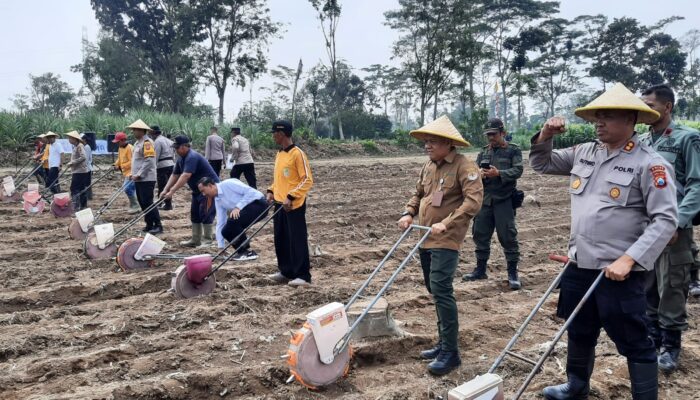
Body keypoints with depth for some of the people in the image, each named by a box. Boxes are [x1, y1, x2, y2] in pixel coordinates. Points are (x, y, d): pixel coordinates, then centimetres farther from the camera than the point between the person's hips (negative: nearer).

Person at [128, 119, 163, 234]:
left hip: (146, 179, -10)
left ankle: (158, 226, -6)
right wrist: (133, 174, 13)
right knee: (142, 203, 11)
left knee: (148, 203, -10)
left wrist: (139, 175, -20)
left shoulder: (147, 142, -14)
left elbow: (149, 161, -22)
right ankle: (149, 225, 17)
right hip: (139, 179, 10)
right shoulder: (137, 142, 16)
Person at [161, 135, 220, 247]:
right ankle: (195, 240, 18)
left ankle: (207, 241, -3)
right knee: (194, 214, 11)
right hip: (198, 189, 10)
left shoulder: (192, 157, -25)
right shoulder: (181, 159, 6)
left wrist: (172, 191, -36)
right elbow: (175, 175, 7)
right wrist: (165, 190, -5)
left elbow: (185, 176, -34)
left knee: (205, 214, -10)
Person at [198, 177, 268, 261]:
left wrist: (238, 207, -24)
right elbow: (220, 223, 10)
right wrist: (221, 247, 9)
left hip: (258, 204, -9)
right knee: (226, 231, -4)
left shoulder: (228, 184, -16)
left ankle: (248, 252, -12)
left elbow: (250, 192, -21)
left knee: (232, 221, -26)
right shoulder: (217, 200, 9)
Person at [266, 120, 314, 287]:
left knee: (297, 240, -4)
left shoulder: (297, 154, -13)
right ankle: (286, 272, 26)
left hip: (294, 205, -9)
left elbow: (307, 180, -16)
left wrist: (291, 196, -21)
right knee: (281, 240, 14)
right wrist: (271, 191, 6)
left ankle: (303, 275, 3)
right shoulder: (279, 154, 12)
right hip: (280, 204, 9)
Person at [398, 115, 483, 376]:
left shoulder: (464, 166, -12)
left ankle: (451, 352, -4)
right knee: (434, 290, 14)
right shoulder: (428, 166, 13)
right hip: (426, 239, 9)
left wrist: (446, 224, -27)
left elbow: (474, 200, -21)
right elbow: (418, 194, 23)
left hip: (446, 240, -8)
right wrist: (409, 213, 3)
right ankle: (444, 343, 27)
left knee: (441, 290, -14)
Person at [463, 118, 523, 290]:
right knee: (480, 234, 10)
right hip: (485, 200, 5)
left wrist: (498, 173, -25)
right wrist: (479, 174, -14)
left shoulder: (513, 150, 1)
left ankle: (513, 273, 6)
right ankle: (480, 269, 24)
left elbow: (517, 171, -10)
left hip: (504, 201, -5)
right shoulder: (483, 152, 16)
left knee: (508, 236, -4)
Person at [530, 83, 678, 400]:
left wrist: (628, 259, -24)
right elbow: (542, 164, 19)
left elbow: (665, 220, -16)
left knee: (633, 342, 4)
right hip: (580, 264, 7)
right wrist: (545, 136, -1)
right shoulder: (584, 153, 6)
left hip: (618, 271, -7)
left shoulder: (649, 164, -13)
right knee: (579, 331, 22)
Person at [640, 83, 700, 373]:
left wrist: (676, 222, -17)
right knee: (646, 287, 12)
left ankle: (671, 344, 14)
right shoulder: (641, 142, 11)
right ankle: (652, 335, 26)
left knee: (671, 288, 1)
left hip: (673, 227, -5)